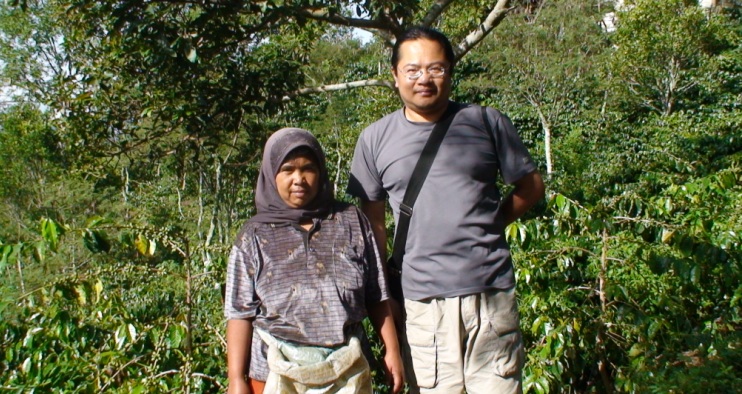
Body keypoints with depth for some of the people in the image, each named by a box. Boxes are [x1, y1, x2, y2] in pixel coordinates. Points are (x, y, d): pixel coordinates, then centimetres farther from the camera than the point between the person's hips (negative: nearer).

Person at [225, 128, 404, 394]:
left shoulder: (351, 222, 3)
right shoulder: (255, 236, 0)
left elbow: (376, 297, 6)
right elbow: (241, 313, -2)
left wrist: (392, 351, 4)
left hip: (346, 371, 1)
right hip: (277, 372, -1)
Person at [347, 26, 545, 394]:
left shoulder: (487, 123, 2)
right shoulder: (375, 139, 5)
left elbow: (531, 186, 11)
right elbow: (373, 219, 10)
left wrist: (484, 225, 5)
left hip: (491, 292, 0)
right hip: (422, 299, 0)